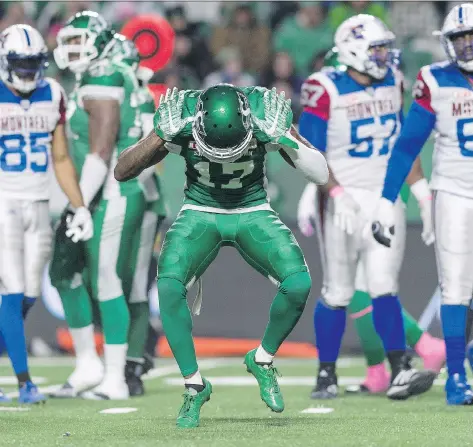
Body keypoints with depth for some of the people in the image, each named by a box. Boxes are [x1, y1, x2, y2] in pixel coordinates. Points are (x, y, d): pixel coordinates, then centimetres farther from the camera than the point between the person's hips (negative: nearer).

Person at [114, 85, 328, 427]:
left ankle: (263, 361, 4)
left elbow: (321, 174, -16)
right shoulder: (182, 117, -22)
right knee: (169, 286, -27)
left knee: (299, 284, -24)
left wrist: (287, 141, -32)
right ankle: (194, 384, -9)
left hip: (253, 212, 0)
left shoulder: (265, 116, -22)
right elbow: (122, 173, -15)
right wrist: (160, 137, -30)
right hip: (200, 214, 0)